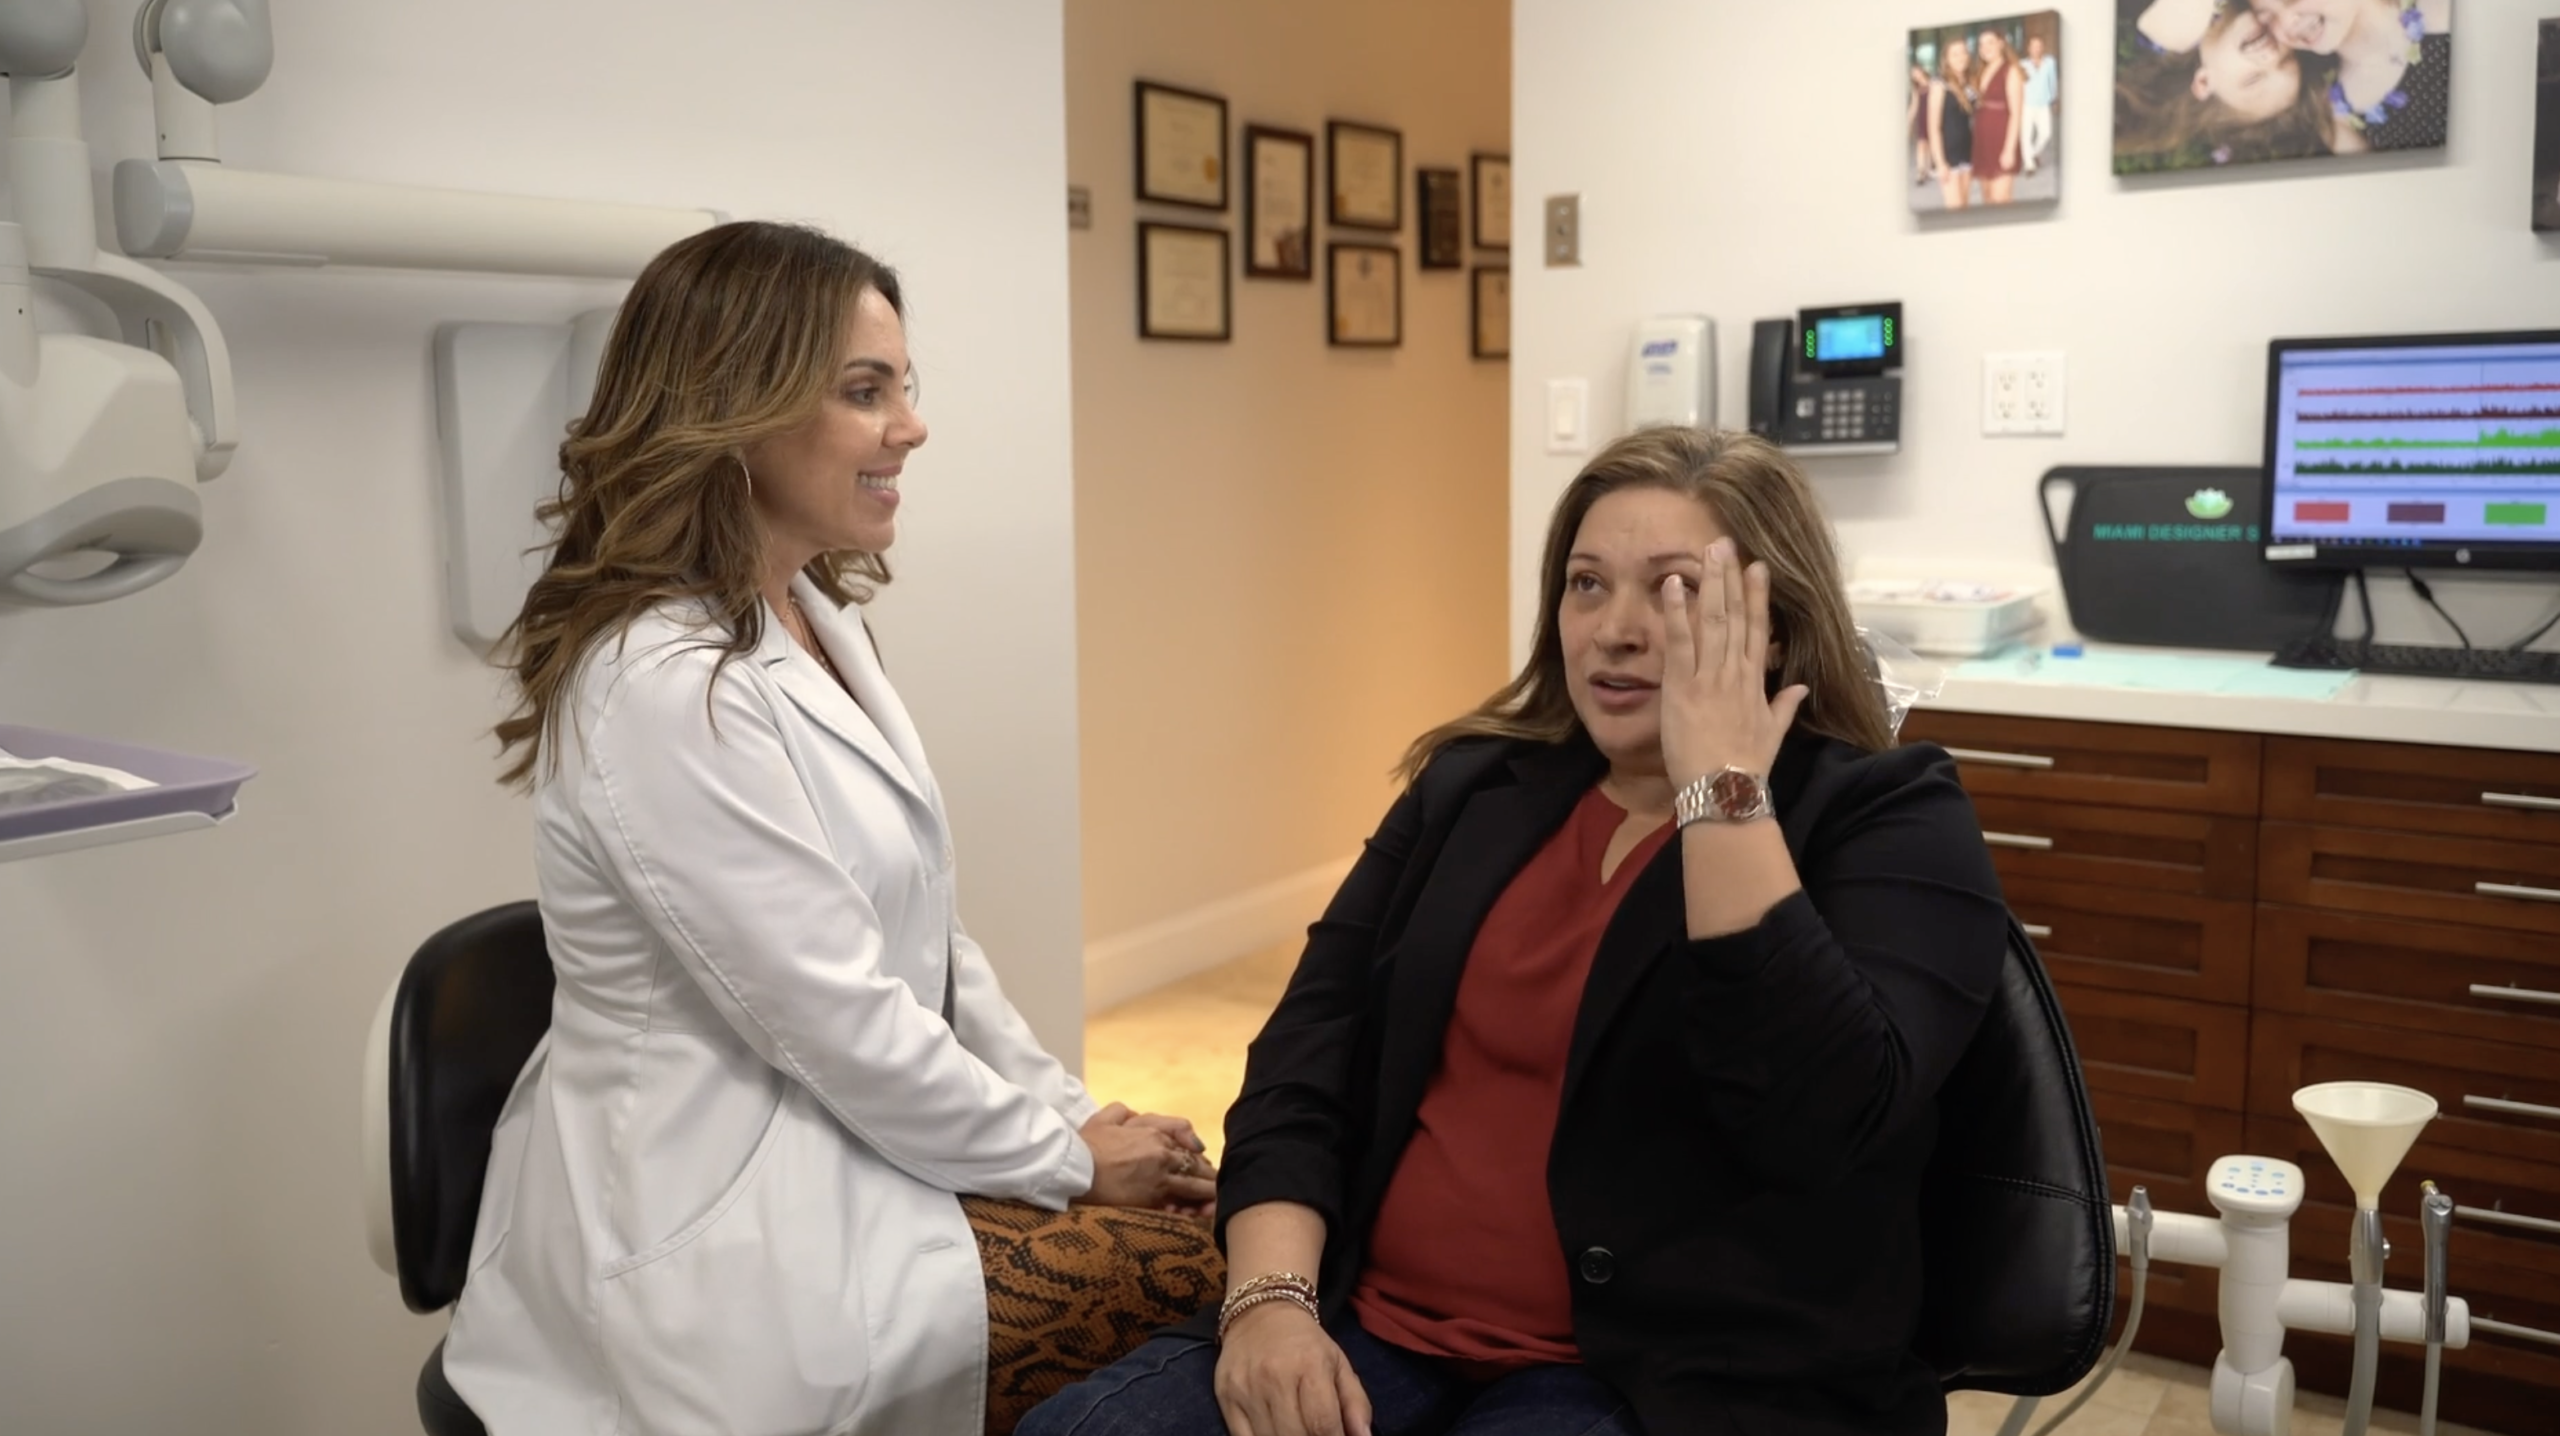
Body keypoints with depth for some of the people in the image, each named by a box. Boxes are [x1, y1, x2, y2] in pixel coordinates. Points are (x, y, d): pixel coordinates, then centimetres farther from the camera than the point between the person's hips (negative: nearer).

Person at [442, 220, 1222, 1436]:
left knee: (1187, 1197, 1)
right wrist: (1064, 1158, -10)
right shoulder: (666, 688, -24)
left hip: (824, 1156, 8)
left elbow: (922, 934, 10)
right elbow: (840, 1025, -22)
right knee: (1198, 1261, -6)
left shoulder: (816, 621, 6)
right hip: (731, 1239, -8)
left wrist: (1068, 1111, 2)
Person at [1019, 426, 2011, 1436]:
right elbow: (1310, 1052, 5)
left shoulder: (1888, 818, -4)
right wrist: (1269, 1297, -10)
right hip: (1378, 1332, 5)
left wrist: (1718, 788, -19)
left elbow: (1823, 1122, -21)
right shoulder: (1476, 784, 9)